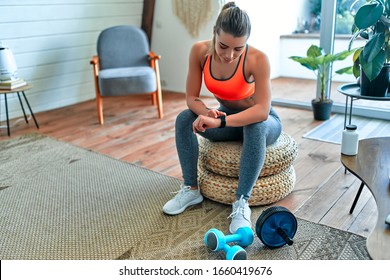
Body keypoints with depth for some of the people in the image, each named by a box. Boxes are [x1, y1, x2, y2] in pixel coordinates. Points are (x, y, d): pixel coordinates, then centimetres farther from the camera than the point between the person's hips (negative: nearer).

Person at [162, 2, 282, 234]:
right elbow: (192, 98, -13)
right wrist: (207, 113, -34)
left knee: (256, 126, -38)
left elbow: (262, 110, -36)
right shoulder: (200, 51, -20)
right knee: (185, 119, -19)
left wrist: (220, 122, -47)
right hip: (227, 119, 4)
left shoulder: (258, 59, -31)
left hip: (262, 121, -3)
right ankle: (191, 189, -10)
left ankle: (242, 203, -31)